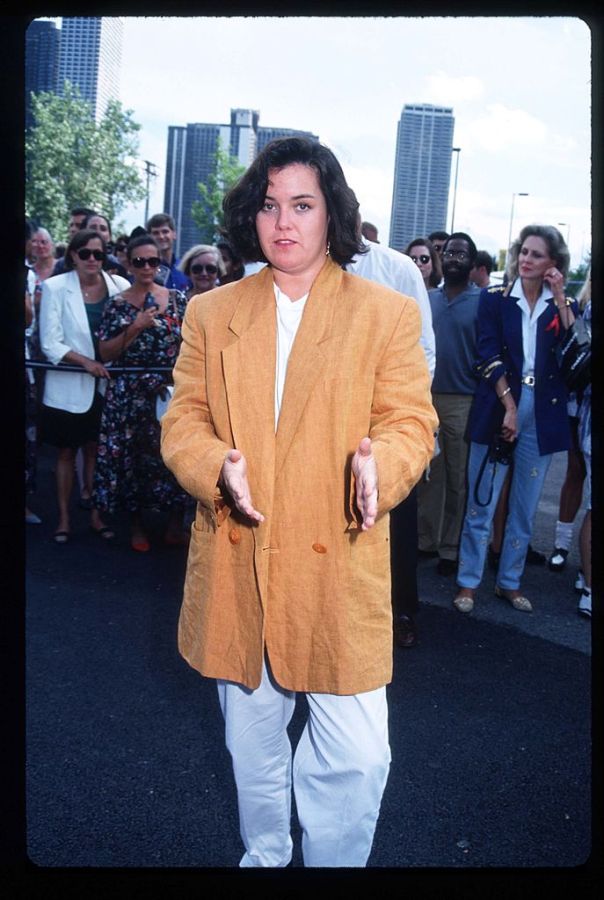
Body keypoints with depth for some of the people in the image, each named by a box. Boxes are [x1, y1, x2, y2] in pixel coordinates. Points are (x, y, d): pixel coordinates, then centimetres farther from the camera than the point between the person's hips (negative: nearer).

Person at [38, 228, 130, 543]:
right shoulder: (55, 287, -6)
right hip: (68, 386, -1)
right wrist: (85, 361, -22)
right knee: (66, 452, 9)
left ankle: (95, 515, 24)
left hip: (106, 384, 1)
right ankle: (64, 518, 20)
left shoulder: (119, 285, -3)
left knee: (95, 450, 13)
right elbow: (50, 343, -10)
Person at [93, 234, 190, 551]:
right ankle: (136, 524, 20)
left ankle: (175, 523, 14)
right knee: (131, 456, 4)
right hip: (129, 396, 0)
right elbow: (105, 353, -3)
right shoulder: (117, 304, 2)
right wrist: (136, 328, -13)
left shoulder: (177, 299, 5)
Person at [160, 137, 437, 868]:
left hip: (339, 567, -2)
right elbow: (182, 420, 5)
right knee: (251, 741, 20)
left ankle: (333, 861, 26)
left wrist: (379, 466, -25)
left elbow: (411, 420, -2)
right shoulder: (211, 314, 8)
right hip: (235, 565, 3)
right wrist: (217, 469, -16)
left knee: (355, 753, -2)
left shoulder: (388, 314, 1)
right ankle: (263, 855, 45)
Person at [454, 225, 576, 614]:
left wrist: (559, 299, -8)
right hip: (498, 407, -2)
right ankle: (469, 581, 12)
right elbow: (489, 356, -4)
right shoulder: (495, 299, 3)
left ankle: (510, 581, 22)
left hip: (543, 414, 2)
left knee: (525, 507, 9)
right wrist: (509, 405, -12)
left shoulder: (563, 305, 9)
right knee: (482, 502, 0)